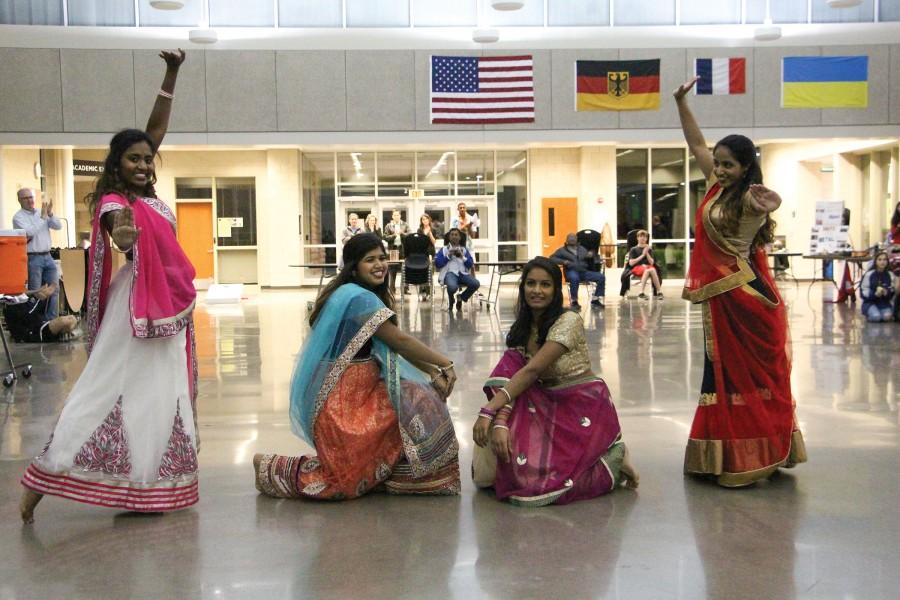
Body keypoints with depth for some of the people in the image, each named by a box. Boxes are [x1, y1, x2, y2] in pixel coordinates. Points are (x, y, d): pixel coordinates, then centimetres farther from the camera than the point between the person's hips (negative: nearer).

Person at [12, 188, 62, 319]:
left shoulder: (41, 212, 13)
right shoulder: (18, 217, -5)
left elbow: (59, 226, 6)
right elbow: (29, 233, -19)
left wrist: (50, 214, -10)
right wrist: (43, 217, -15)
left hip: (47, 256, 6)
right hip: (32, 258, -6)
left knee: (54, 289, 6)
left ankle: (52, 319, 14)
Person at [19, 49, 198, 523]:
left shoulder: (146, 193, 6)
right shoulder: (115, 203, -14)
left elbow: (156, 129, 10)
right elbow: (118, 232, -39)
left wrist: (172, 74, 7)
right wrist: (123, 236, -62)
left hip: (169, 306, 9)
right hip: (138, 305, -9)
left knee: (161, 392, 10)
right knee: (112, 388, -9)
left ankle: (145, 481, 17)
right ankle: (42, 477, -6)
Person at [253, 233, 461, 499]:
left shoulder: (370, 296, 11)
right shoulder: (359, 297, -20)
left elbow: (396, 347, 11)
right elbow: (400, 341, -18)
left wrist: (433, 373, 1)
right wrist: (445, 364, -7)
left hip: (362, 387, 10)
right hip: (342, 397, -10)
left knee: (425, 401, 2)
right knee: (349, 480, -3)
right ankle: (271, 468, 13)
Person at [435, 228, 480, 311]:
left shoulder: (464, 250, 21)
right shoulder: (443, 250, 16)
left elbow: (471, 265, 10)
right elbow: (437, 263, 2)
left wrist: (462, 257, -3)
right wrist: (448, 256, -4)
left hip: (463, 273, 3)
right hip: (450, 273, -3)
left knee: (476, 284, -29)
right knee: (452, 286, -39)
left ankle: (461, 298, 3)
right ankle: (451, 301, 1)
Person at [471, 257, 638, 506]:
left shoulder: (569, 321, -16)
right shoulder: (522, 327, 4)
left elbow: (532, 370, -22)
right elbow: (509, 379, -9)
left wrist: (489, 410, -25)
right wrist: (500, 422, -27)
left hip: (584, 409, -6)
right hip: (548, 406, 6)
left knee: (537, 480, -18)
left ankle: (612, 459, 2)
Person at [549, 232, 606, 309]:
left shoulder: (582, 249, 26)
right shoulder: (562, 250, 16)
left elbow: (593, 261, 24)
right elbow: (552, 258, 5)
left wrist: (591, 256, 0)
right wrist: (563, 261, -10)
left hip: (584, 271, 4)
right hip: (572, 271, -4)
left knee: (601, 277, -18)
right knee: (574, 278, -42)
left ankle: (595, 300, -10)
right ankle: (574, 302, -30)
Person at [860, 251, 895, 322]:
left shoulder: (890, 275, -1)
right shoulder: (869, 274, -11)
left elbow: (892, 291, 4)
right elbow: (863, 292, -9)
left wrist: (887, 292, -19)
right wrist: (875, 294, -26)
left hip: (884, 303, 3)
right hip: (870, 302, -3)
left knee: (887, 316, -26)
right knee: (876, 317, -29)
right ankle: (869, 314, 5)